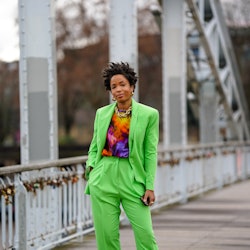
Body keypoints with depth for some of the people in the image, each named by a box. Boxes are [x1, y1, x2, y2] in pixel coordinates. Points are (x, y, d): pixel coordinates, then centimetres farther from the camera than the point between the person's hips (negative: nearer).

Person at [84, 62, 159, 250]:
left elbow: (151, 153, 0)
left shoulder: (149, 114, 1)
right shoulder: (102, 113, 10)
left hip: (132, 179, -2)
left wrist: (150, 186, -6)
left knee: (146, 234, -8)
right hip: (103, 179, 2)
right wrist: (90, 167, -2)